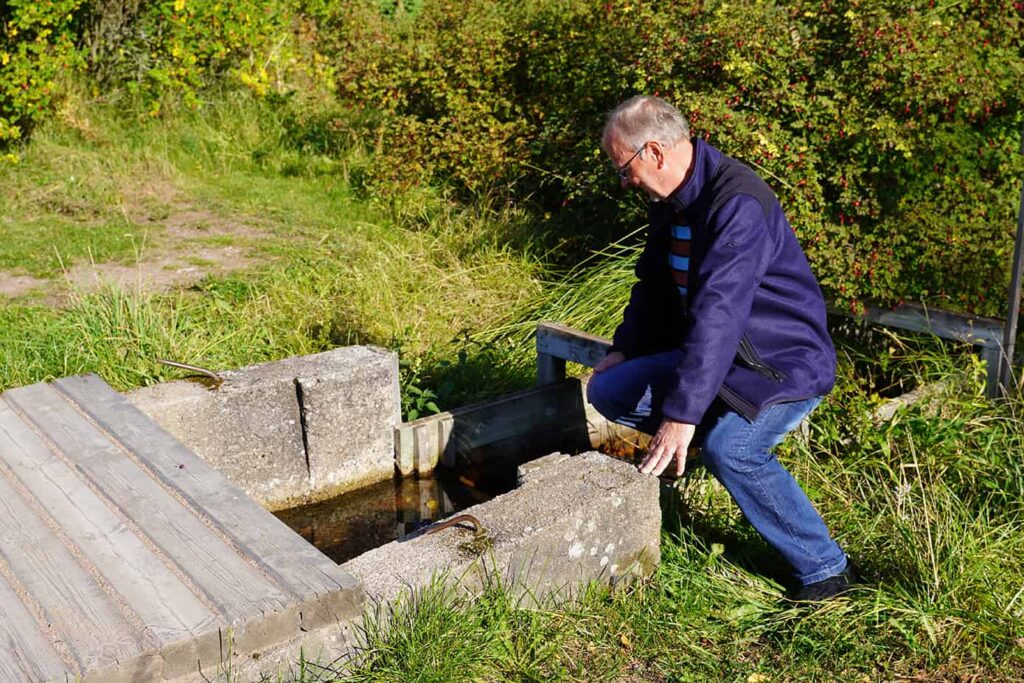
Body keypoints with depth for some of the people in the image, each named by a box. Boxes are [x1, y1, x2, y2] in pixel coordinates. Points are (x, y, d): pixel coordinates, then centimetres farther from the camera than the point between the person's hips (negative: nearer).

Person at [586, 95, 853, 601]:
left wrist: (682, 413, -37)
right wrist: (623, 351, 12)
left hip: (786, 364, -9)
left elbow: (717, 315, -35)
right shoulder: (670, 202, 4)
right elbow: (653, 284, 19)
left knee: (728, 448, -34)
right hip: (715, 355, 9)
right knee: (606, 393, 0)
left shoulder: (738, 205, -27)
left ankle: (824, 569, -17)